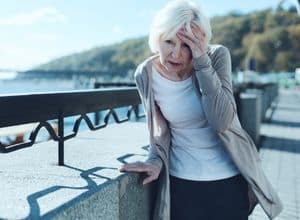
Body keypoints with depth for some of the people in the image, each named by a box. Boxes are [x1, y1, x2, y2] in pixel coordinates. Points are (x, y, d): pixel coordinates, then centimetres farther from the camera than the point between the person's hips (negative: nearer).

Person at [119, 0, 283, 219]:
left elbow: (221, 122, -26)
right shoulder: (146, 75, -12)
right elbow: (159, 130, 1)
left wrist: (202, 62, -30)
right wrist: (156, 160, -17)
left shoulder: (217, 56, -15)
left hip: (229, 179, 0)